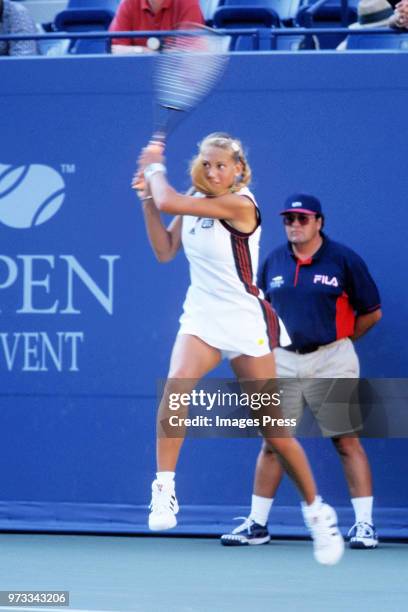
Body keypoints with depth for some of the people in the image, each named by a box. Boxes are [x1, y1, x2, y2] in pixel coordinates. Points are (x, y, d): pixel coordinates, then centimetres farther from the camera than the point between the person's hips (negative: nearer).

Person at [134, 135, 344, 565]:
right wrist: (147, 196, 5)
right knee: (177, 384, -27)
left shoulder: (239, 204, -18)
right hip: (202, 317, 5)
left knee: (272, 427, 1)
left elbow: (169, 203, -22)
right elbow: (165, 251, 13)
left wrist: (155, 167, -3)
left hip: (245, 322, -5)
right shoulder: (193, 203, 5)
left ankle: (317, 513, 20)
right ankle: (164, 490, -25)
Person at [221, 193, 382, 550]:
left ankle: (364, 524, -1)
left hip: (330, 361, -4)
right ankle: (257, 524, 10)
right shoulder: (274, 262, 8)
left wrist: (339, 341, 4)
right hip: (283, 360, 4)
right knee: (272, 442, 4)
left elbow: (372, 312, 2)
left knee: (347, 441, -4)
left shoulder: (343, 259, -3)